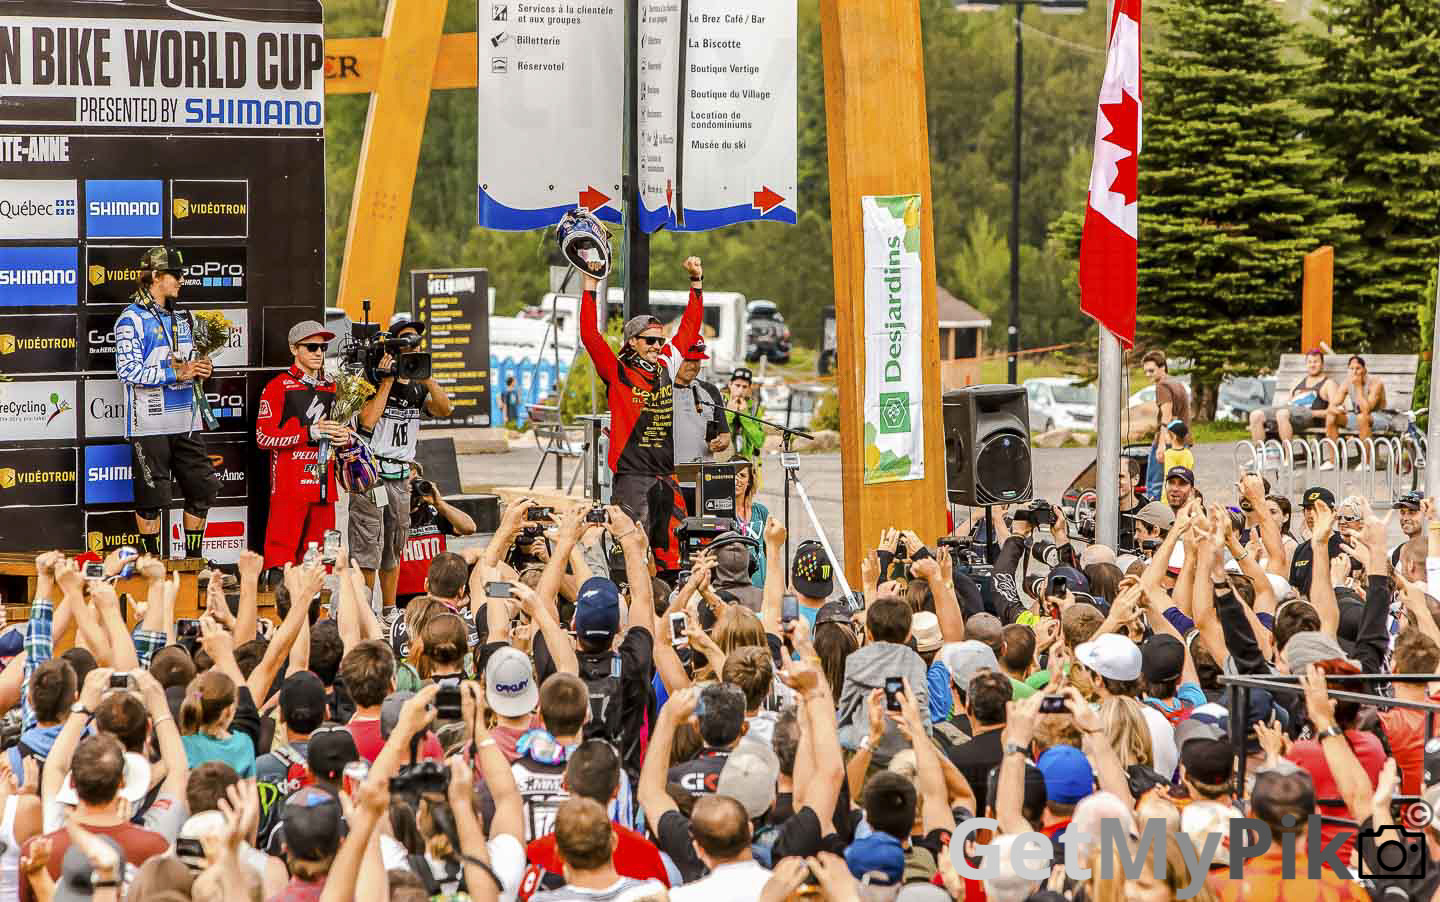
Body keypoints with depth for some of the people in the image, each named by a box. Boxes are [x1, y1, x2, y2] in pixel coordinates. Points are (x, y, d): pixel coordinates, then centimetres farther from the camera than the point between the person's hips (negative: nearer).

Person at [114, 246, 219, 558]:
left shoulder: (180, 318, 16)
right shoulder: (132, 319, -8)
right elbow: (127, 371, -17)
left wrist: (198, 369, 2)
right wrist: (174, 373, -21)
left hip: (186, 422, 7)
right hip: (150, 424, -7)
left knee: (202, 489, 8)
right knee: (152, 497, -2)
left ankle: (193, 558, 19)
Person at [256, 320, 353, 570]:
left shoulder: (331, 388, 19)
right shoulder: (279, 387, -1)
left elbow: (339, 429, 31)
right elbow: (264, 437, -9)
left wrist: (345, 437, 5)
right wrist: (311, 432, -15)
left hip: (323, 487, 6)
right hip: (289, 489, -6)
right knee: (281, 553, -12)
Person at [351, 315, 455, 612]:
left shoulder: (416, 388, 13)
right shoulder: (374, 381, -5)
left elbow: (445, 409, -3)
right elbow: (368, 420, -18)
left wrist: (426, 378, -13)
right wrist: (387, 381, -15)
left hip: (400, 479, 6)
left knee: (393, 551, 14)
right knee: (367, 549, -9)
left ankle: (390, 611, 22)